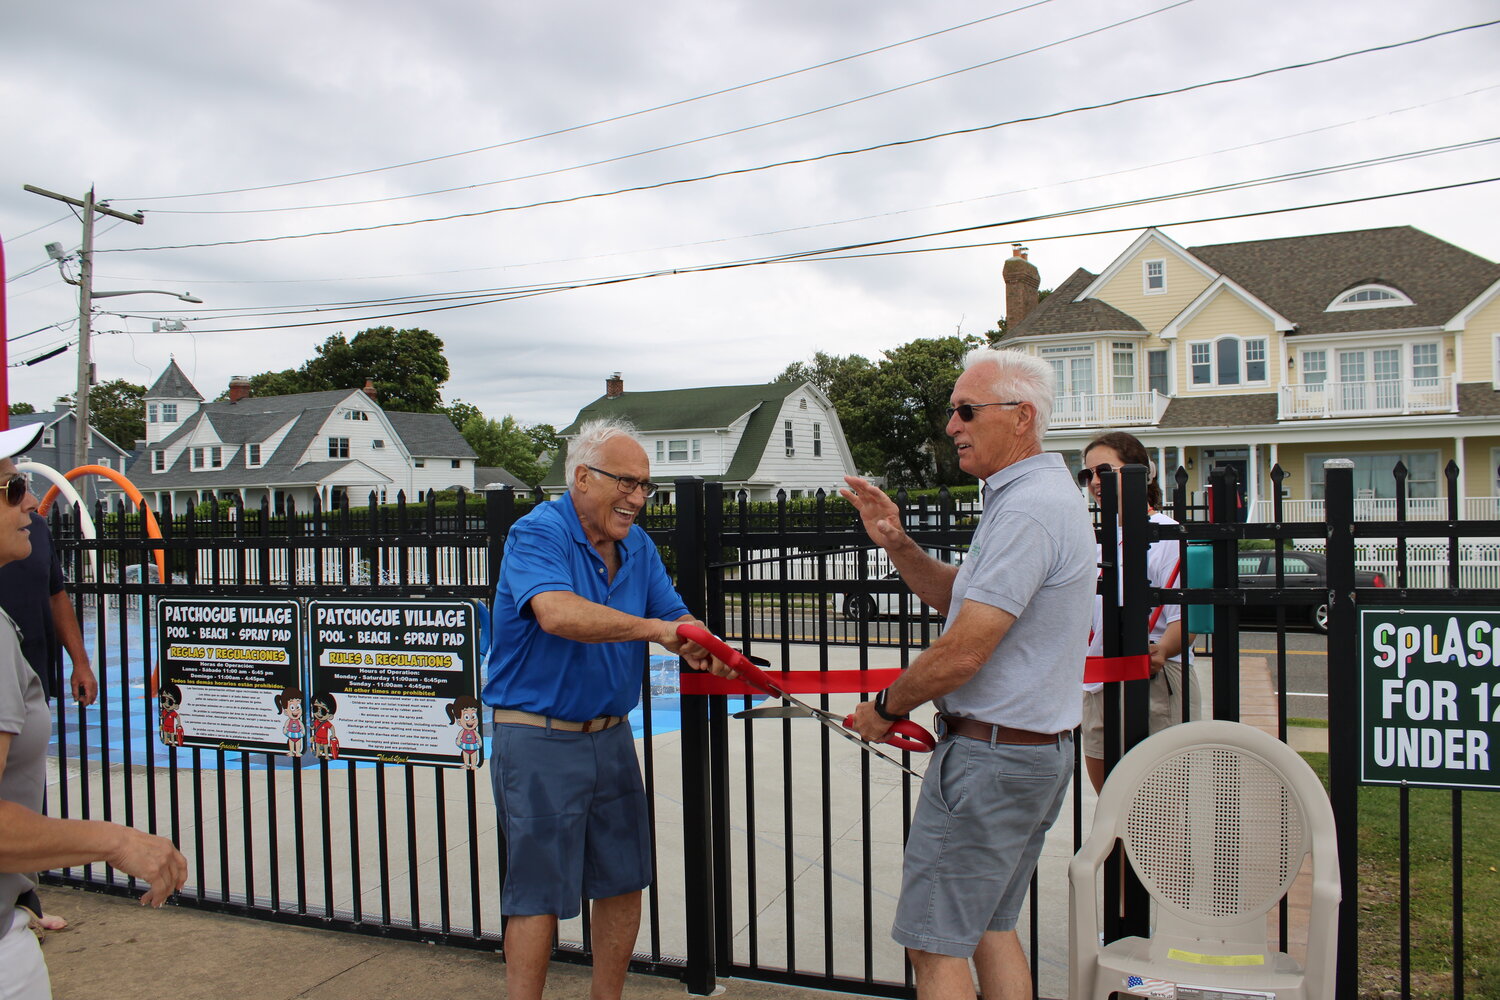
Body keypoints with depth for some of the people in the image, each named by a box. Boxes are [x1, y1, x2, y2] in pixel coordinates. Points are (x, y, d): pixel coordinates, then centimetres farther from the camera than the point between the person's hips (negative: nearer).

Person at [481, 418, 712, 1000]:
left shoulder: (637, 545, 7)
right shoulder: (538, 533, -16)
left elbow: (676, 619, 6)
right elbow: (558, 613, -34)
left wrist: (702, 650, -17)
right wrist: (653, 628, -29)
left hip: (610, 736, 8)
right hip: (539, 740, -7)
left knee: (625, 884, 16)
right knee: (539, 895, 1)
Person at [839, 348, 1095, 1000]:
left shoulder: (1026, 511, -21)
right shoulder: (1044, 493, 13)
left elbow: (962, 652, -25)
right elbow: (958, 596, 17)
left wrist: (885, 708, -9)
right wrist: (896, 545, 1)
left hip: (989, 755, -11)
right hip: (1038, 750, 11)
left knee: (934, 944, -1)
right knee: (989, 928, 19)